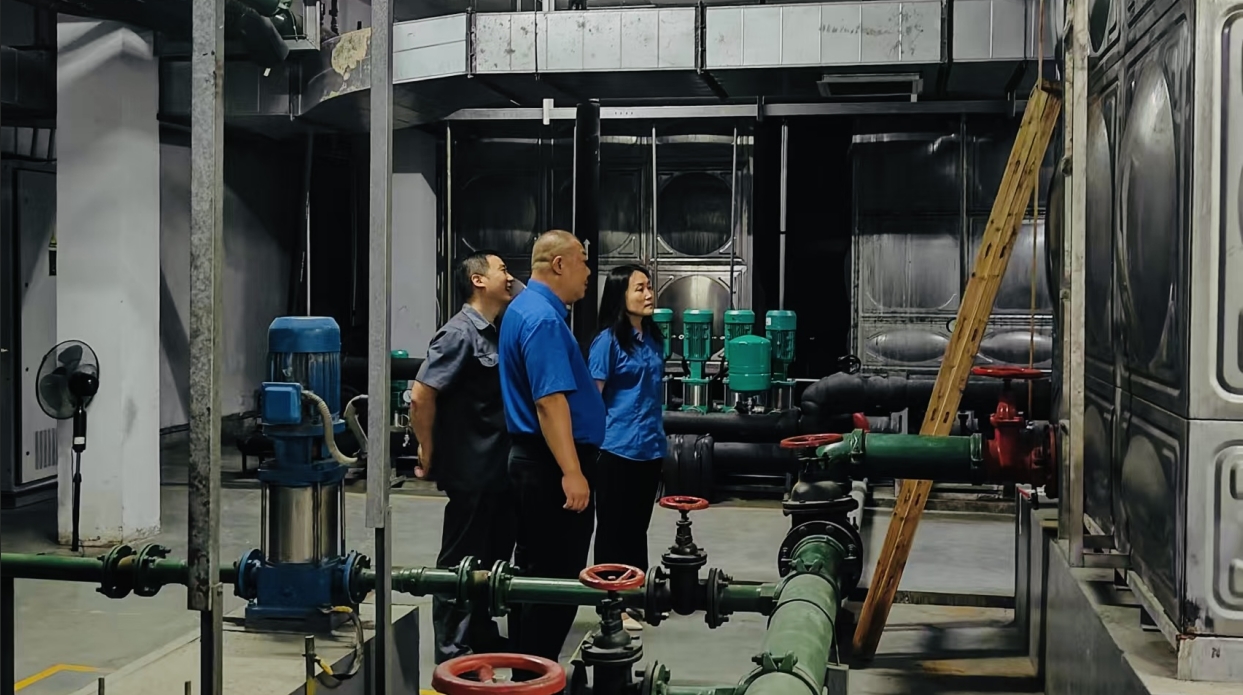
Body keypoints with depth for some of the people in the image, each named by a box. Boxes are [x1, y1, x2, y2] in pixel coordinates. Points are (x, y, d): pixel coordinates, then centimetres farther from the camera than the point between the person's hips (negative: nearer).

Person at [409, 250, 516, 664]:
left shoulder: (493, 334, 12)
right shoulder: (460, 333, -15)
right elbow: (421, 396, -21)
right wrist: (429, 455, -13)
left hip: (498, 470, 9)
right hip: (471, 472, -9)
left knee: (493, 556, 17)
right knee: (461, 561, 1)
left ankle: (481, 634, 30)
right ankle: (452, 652, 10)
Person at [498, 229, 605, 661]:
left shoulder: (525, 309, 15)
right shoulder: (544, 319, -19)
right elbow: (550, 401, -27)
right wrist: (572, 473, -29)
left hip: (531, 459, 11)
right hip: (552, 464, -11)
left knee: (534, 572, 16)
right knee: (557, 578, -5)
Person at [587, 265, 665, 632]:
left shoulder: (654, 337, 8)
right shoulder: (608, 340, -12)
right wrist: (601, 438, -14)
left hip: (649, 448, 7)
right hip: (617, 449, -7)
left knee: (638, 525, 15)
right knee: (613, 527, 3)